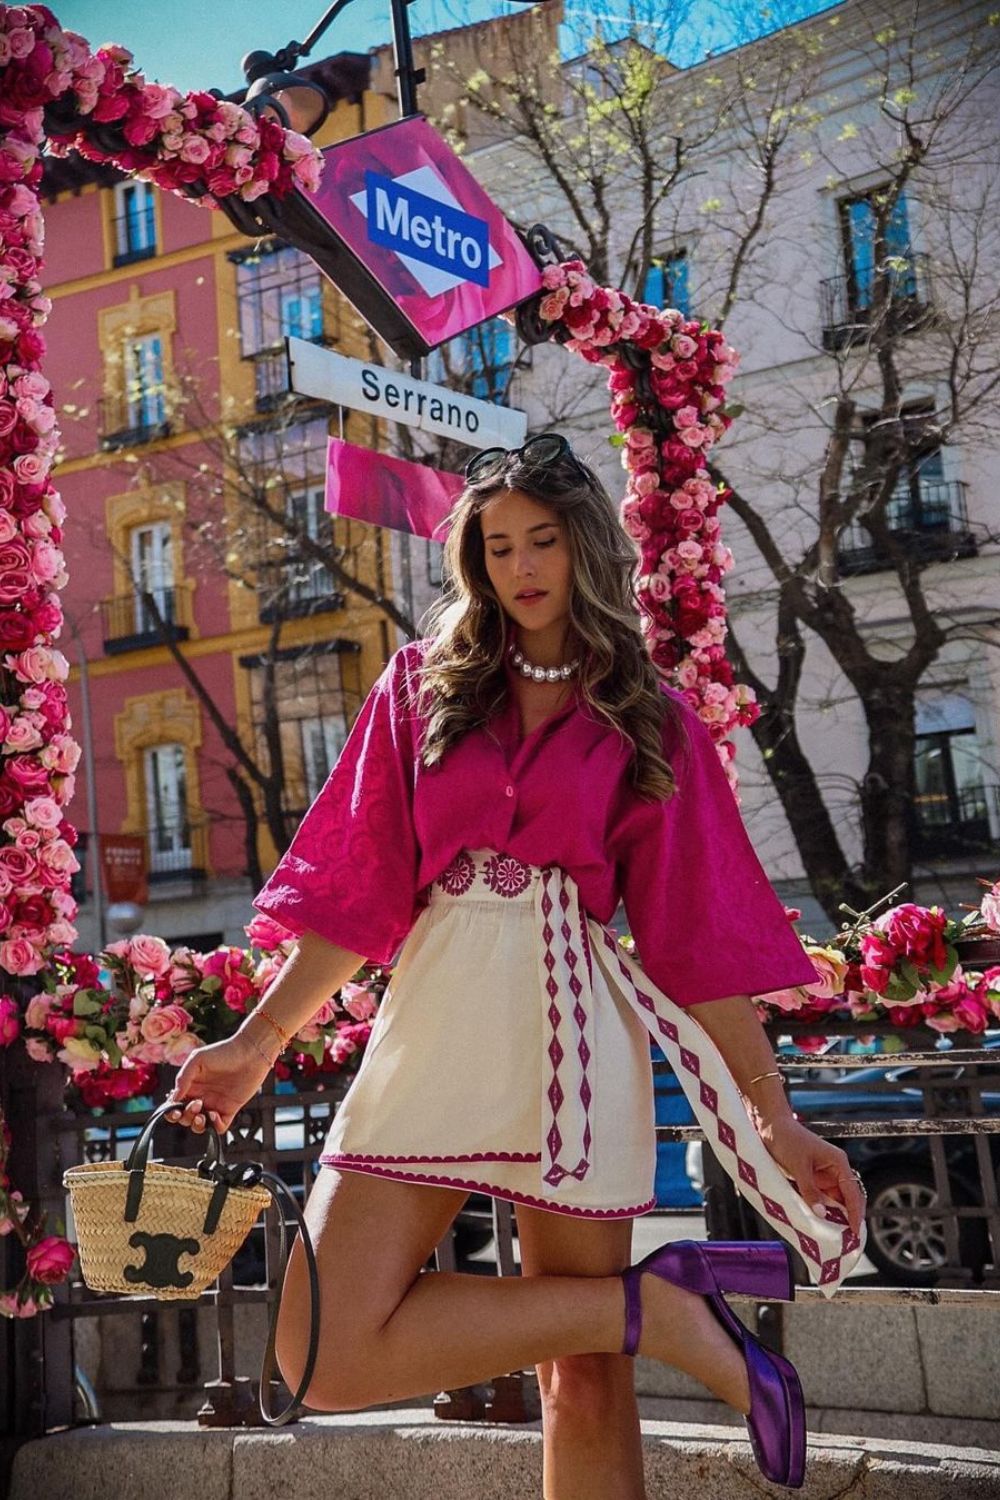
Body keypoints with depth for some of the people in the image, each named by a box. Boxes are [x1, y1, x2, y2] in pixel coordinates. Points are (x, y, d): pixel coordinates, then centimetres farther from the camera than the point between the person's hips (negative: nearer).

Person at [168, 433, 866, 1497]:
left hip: (573, 1022, -2)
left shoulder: (648, 717, 10)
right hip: (436, 1014, 2)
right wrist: (260, 1039, 2)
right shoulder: (425, 684, 14)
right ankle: (647, 1306, -1)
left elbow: (703, 928, 6)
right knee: (325, 1355, -10)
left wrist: (774, 1117, 1)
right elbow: (359, 882, 11)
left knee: (585, 1382, -6)